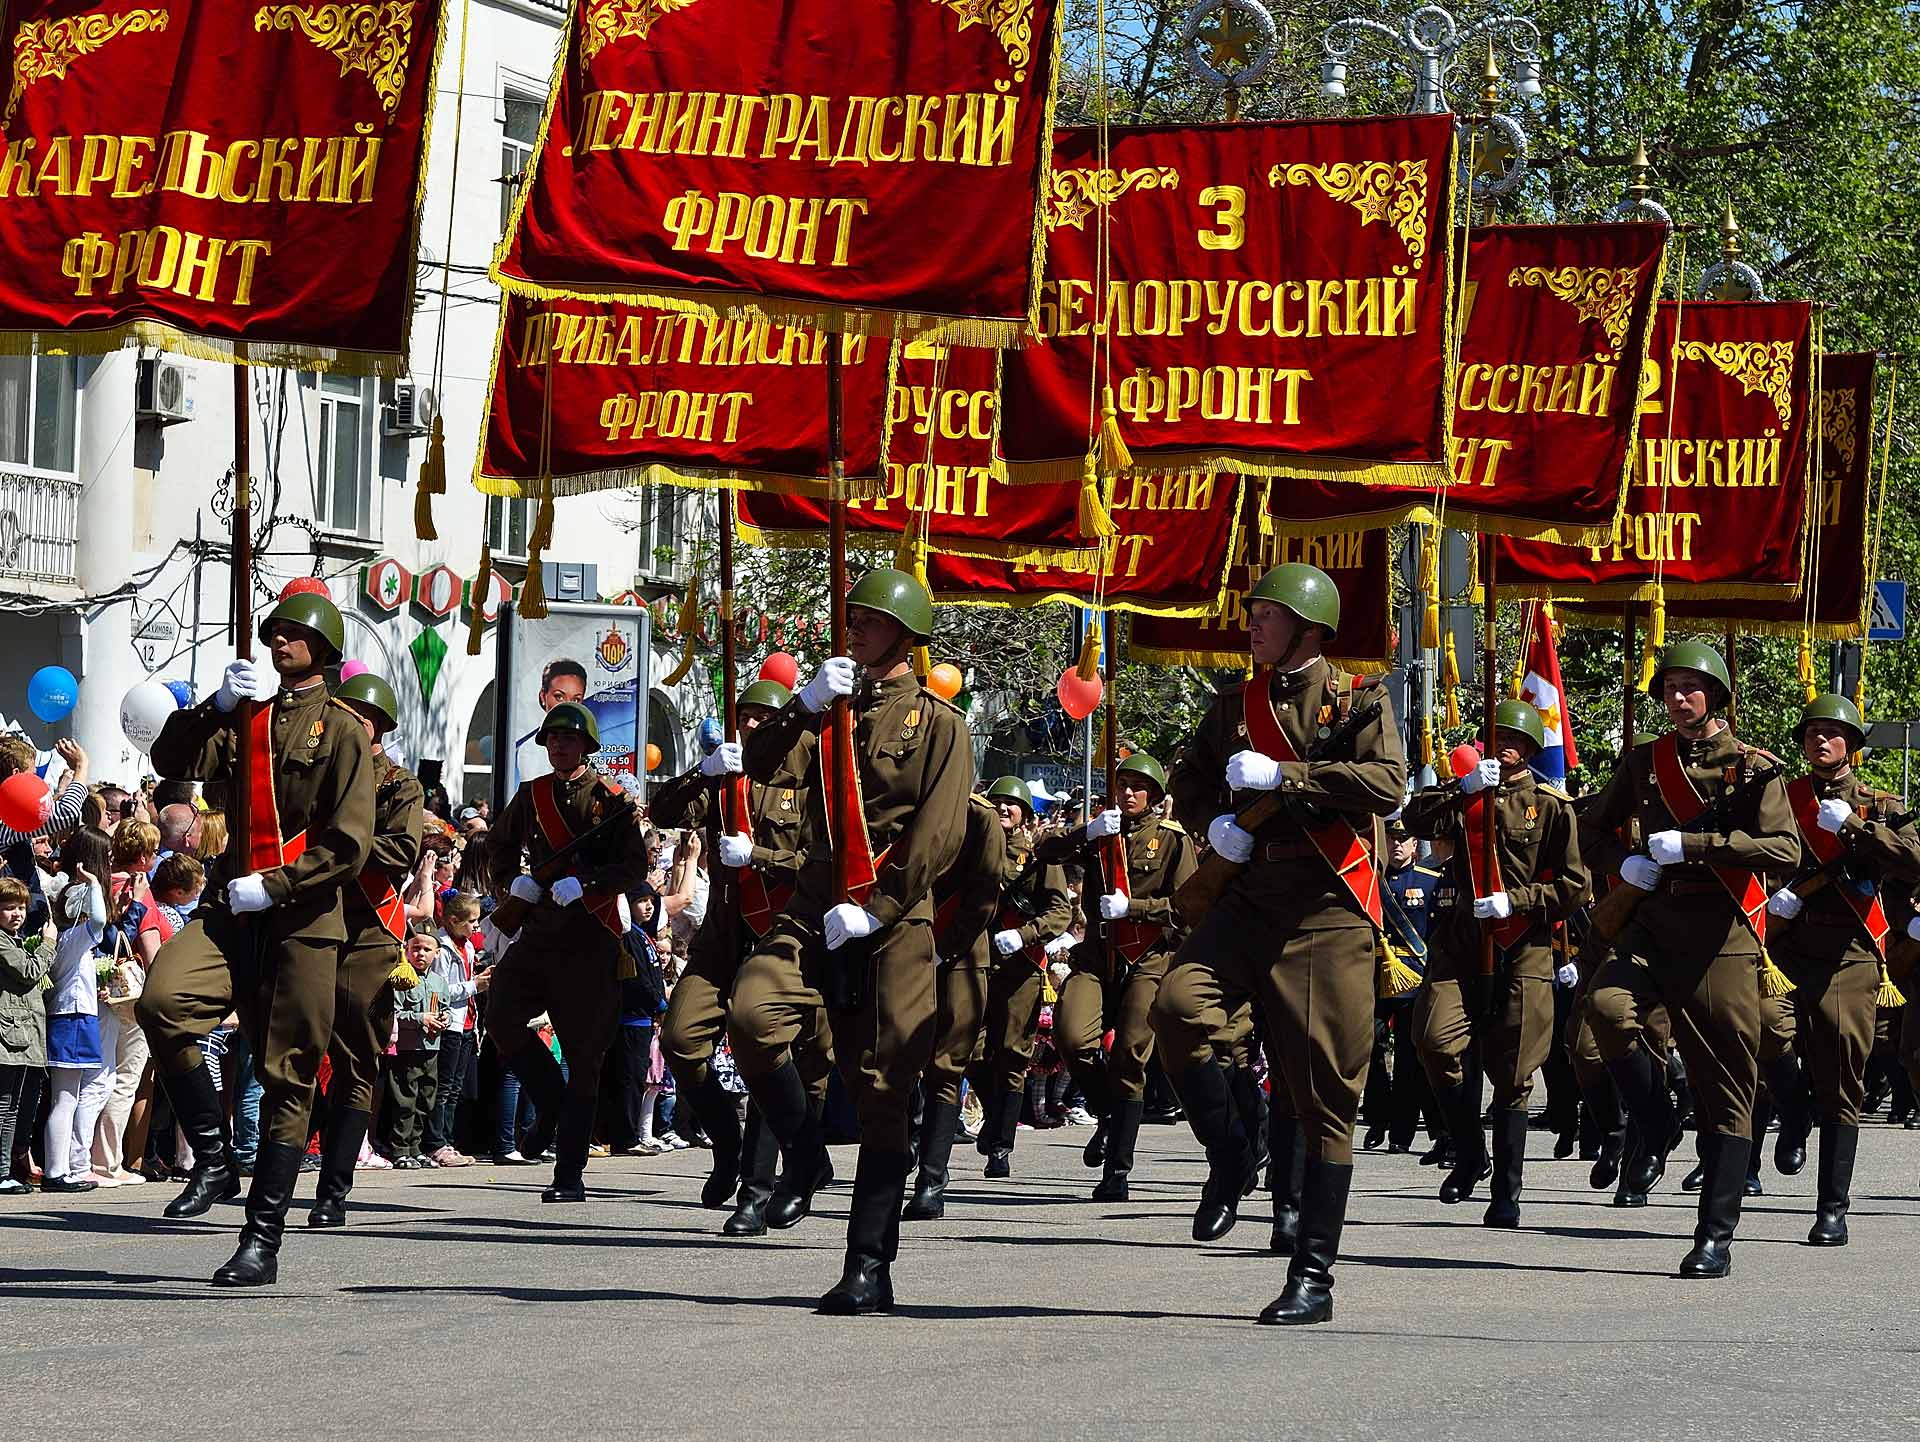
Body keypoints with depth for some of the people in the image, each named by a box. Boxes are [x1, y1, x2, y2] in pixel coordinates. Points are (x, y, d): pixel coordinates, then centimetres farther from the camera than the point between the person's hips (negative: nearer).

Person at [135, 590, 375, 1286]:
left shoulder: (340, 728, 1)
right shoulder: (244, 718, 17)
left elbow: (349, 843, -7)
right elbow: (175, 763, 1)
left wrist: (273, 887, -14)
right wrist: (220, 702, -11)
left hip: (304, 919, -4)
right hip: (234, 907, 4)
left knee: (287, 1075, -1)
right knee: (162, 1001, -24)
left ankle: (263, 1240, 4)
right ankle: (214, 1160, -9)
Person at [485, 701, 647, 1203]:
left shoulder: (611, 799, 0)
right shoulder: (531, 795, 13)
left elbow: (634, 867, -6)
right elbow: (501, 848, 22)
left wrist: (583, 884, -20)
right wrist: (512, 882, 1)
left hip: (591, 937, -4)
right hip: (539, 930, 4)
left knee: (583, 1055, -1)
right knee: (500, 1015, -18)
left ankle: (570, 1175, 2)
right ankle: (551, 1105, 5)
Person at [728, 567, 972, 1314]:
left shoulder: (939, 724, 3)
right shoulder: (833, 710, 19)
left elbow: (937, 839, -6)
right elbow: (759, 766, 4)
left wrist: (873, 910, -14)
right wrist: (806, 704, -10)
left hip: (896, 920, -4)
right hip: (817, 908, 4)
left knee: (882, 1089, -3)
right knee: (752, 1012, -24)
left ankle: (869, 1266, 0)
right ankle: (804, 1158, -1)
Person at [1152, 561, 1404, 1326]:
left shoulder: (1357, 700, 1)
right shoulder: (1235, 705, 16)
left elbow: (1387, 783, -15)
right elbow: (1189, 782, 28)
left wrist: (1281, 775, -17)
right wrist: (1214, 820, 5)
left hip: (1329, 907, -4)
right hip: (1251, 895, 4)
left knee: (1323, 1089, -3)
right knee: (1179, 1003, -24)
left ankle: (1313, 1276, 1)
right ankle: (1229, 1157, -1)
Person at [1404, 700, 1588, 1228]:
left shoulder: (1551, 805, 4)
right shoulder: (1468, 797, 15)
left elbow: (1573, 887, 1)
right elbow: (1418, 820, -3)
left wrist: (1515, 901, -11)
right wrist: (1464, 787, -13)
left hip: (1524, 947, -3)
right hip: (1464, 942, 3)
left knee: (1511, 1071, -1)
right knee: (1435, 1039, -17)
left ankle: (1506, 1195, 6)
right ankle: (1469, 1152, 3)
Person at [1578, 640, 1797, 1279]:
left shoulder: (1751, 767, 1)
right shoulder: (1645, 761, 13)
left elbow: (1783, 849, -12)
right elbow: (1593, 827, 26)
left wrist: (1691, 844, -17)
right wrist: (1622, 862, 3)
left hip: (1722, 935, -3)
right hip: (1655, 921, 3)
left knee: (1726, 1088, -2)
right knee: (1607, 1005, -29)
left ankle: (1716, 1236, 3)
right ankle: (1655, 1127, -4)